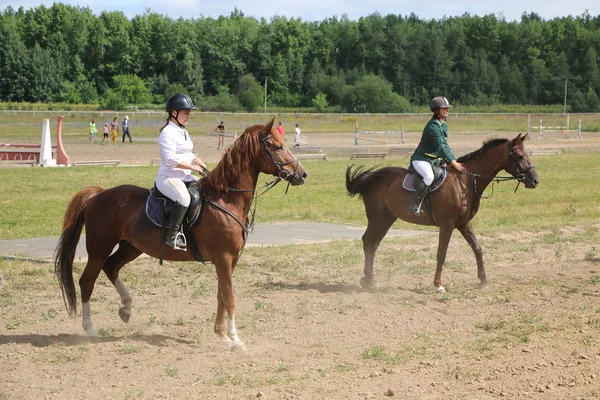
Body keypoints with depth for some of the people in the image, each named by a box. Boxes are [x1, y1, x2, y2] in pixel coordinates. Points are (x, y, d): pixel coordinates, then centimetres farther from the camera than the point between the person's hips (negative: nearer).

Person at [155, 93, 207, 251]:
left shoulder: (184, 133, 18)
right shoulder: (168, 133, -12)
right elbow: (170, 160, -22)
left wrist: (198, 161, 3)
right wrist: (192, 167, -18)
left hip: (185, 177, 10)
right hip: (168, 177, -10)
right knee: (184, 197, -37)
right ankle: (172, 235, -32)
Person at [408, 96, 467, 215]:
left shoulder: (444, 125, 12)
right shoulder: (433, 126, -18)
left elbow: (445, 146, 14)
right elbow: (440, 147, -23)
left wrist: (454, 161, 0)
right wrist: (454, 163, -25)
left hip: (435, 160, 10)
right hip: (421, 159, -10)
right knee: (429, 176, -36)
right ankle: (414, 206, -30)